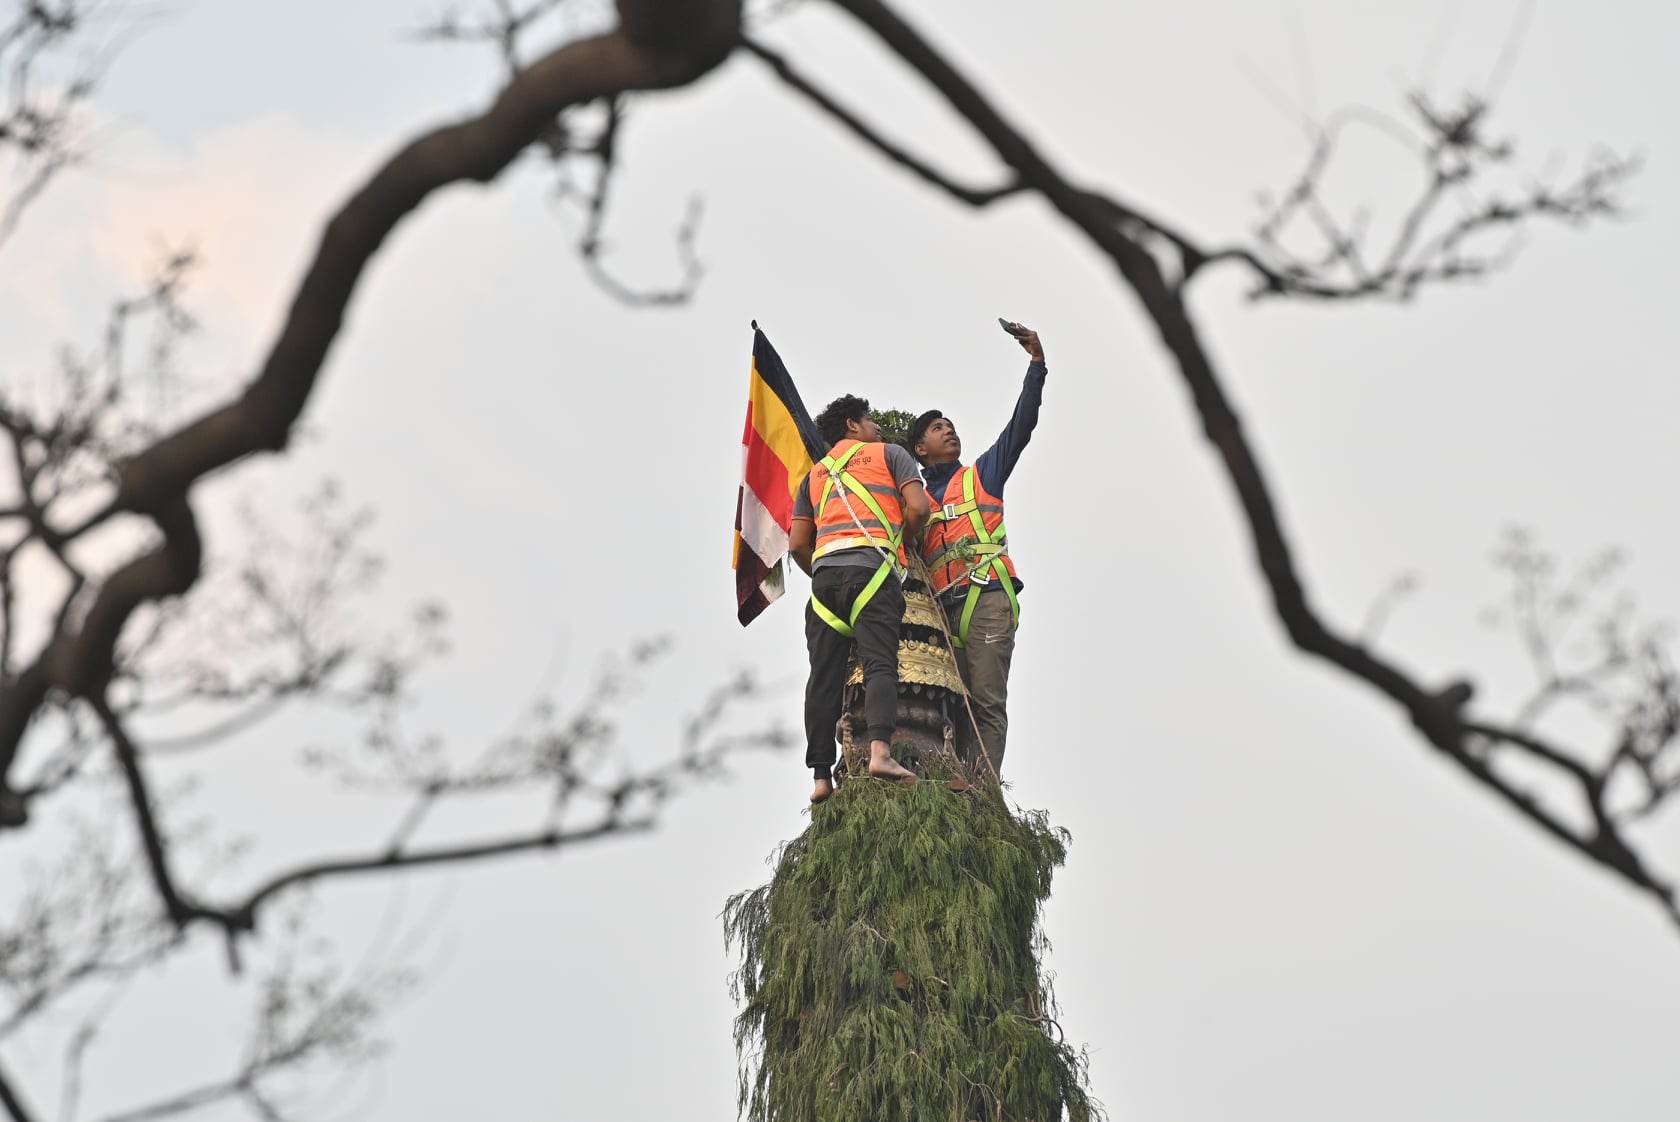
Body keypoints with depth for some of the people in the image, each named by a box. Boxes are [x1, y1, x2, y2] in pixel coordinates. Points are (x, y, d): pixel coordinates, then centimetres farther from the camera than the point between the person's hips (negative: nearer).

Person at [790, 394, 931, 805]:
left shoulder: (814, 475, 29)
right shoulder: (889, 453, 16)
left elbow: (797, 544, 20)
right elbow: (918, 509, 1)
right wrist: (900, 540, 19)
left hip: (824, 570, 4)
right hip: (871, 566, -4)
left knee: (824, 677, 1)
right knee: (879, 663, -15)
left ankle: (821, 776, -6)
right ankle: (880, 750, -36)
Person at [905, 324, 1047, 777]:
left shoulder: (982, 475, 19)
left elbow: (1021, 425, 10)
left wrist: (1037, 362, 1)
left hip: (987, 598, -3)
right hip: (943, 607, 4)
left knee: (986, 700, -13)